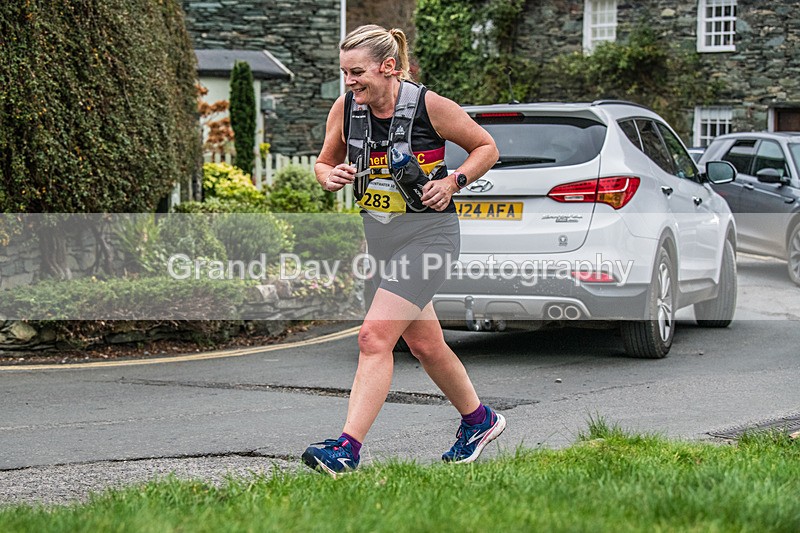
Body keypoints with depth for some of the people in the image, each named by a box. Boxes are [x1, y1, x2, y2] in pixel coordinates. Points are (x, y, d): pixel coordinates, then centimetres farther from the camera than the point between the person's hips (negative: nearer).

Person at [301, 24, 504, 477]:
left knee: (375, 337, -18)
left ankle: (348, 449, -20)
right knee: (424, 343, 18)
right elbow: (325, 162, 14)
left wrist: (453, 182, -15)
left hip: (429, 232, -7)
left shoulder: (430, 106, -14)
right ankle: (479, 420, 39)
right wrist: (331, 176, -8)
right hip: (379, 233, 7)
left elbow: (486, 147, -1)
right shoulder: (345, 109, -1)